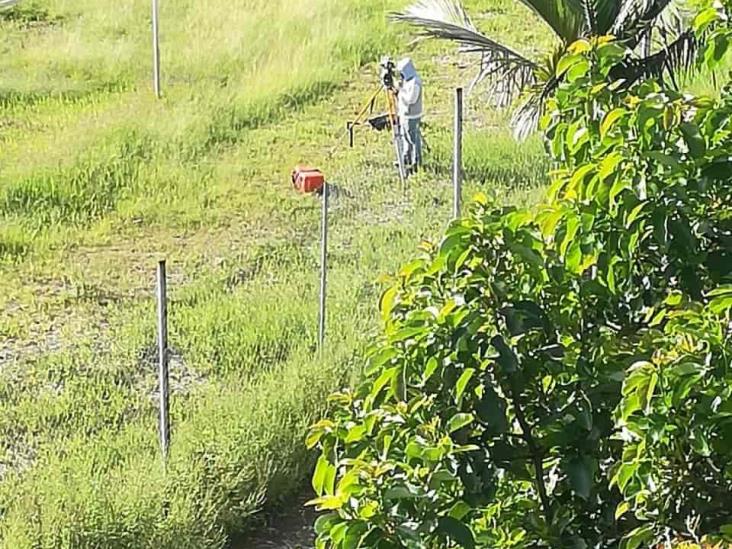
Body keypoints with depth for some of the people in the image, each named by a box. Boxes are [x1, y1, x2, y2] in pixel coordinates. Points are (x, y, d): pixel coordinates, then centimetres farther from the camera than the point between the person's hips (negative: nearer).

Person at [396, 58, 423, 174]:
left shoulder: (415, 82, -20)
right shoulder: (406, 80, 9)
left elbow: (411, 99, -24)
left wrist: (401, 89, -20)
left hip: (411, 117, -10)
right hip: (404, 115, 10)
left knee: (413, 139, -2)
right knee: (404, 138, 18)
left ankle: (416, 163, 6)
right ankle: (406, 160, 30)